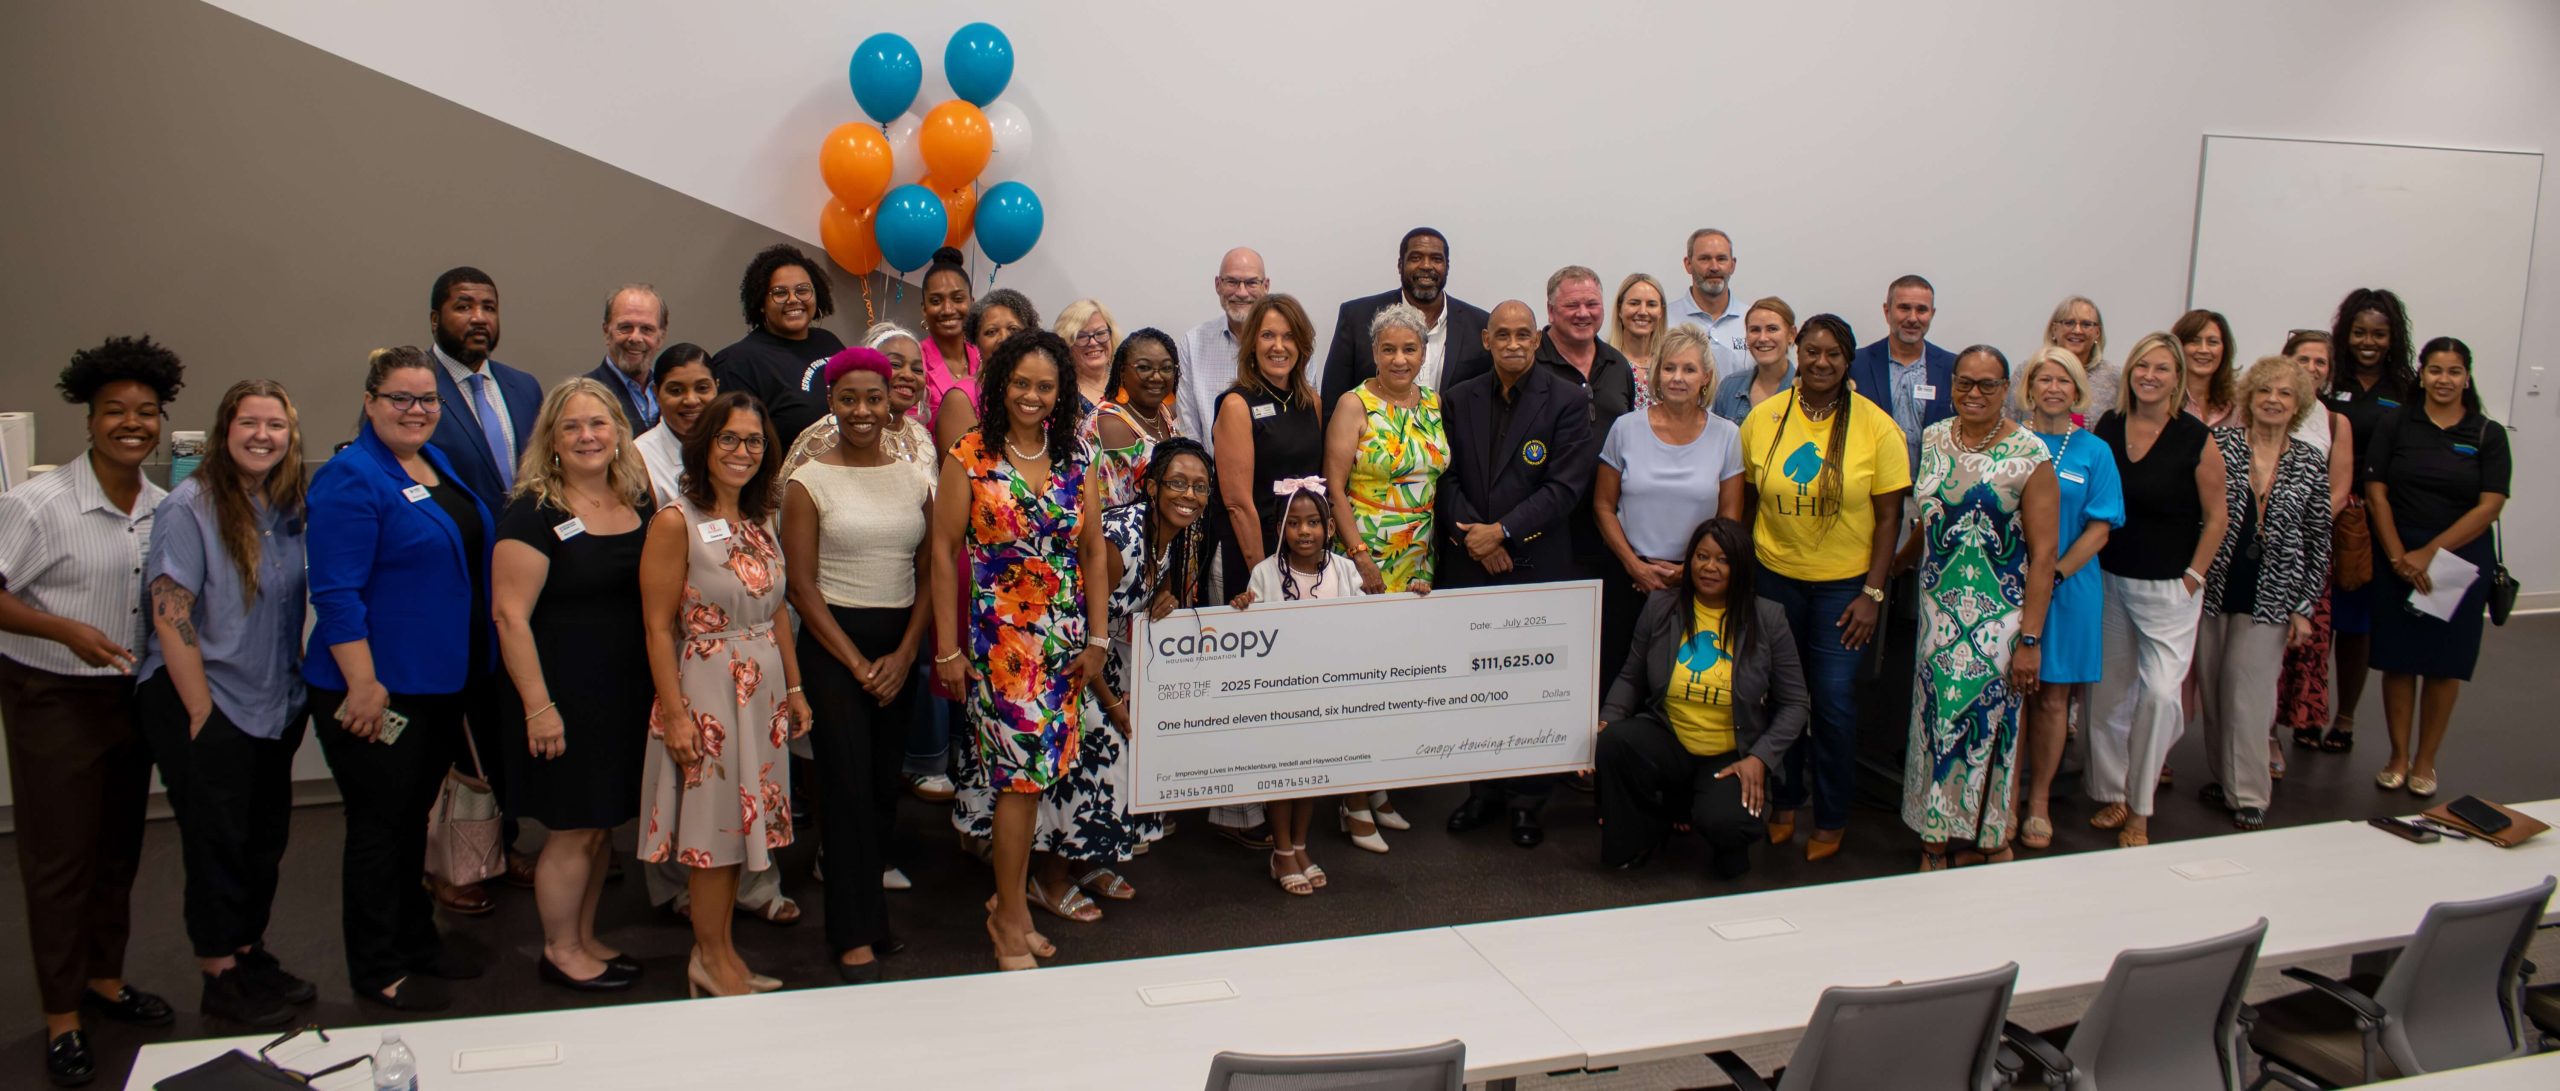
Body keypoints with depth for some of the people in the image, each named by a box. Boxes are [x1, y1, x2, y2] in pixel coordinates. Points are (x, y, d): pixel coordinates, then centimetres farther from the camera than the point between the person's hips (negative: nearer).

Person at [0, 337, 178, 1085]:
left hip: (132, 694, 5)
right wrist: (67, 631, -25)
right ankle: (62, 1018, 13)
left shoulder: (165, 509, 0)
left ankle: (106, 980, 32)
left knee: (119, 847, 15)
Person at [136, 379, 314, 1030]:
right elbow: (170, 616, -16)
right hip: (207, 708, -6)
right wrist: (202, 714, -17)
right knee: (217, 843, 4)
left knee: (265, 838, 14)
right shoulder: (191, 505, -13)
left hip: (274, 708, 6)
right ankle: (220, 981, 17)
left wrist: (294, 695, 8)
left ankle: (250, 956, 30)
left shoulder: (285, 509, 5)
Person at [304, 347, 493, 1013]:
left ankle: (415, 941, 32)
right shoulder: (351, 479, -16)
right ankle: (376, 972, 15)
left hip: (440, 684, 8)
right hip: (377, 689, -8)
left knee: (415, 815, 19)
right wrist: (363, 684, -24)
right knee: (380, 824, 2)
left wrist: (471, 672, 19)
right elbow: (336, 593, -21)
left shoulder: (439, 465, 10)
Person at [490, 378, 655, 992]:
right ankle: (559, 950, 20)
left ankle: (585, 938, 30)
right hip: (565, 698, -6)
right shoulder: (534, 514, -12)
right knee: (572, 831, 2)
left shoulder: (640, 505, 7)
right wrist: (538, 706, -18)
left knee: (602, 826, 15)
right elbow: (510, 614, -15)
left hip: (629, 695, 6)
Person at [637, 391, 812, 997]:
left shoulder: (759, 521, 9)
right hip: (707, 689, -6)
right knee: (714, 823, 1)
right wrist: (675, 713, -17)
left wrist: (794, 687, 11)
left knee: (740, 822, 11)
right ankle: (710, 959, 15)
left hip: (763, 689, 7)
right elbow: (658, 627, -13)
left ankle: (722, 950, 22)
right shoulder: (676, 522, -11)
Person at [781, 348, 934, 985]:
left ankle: (867, 905, 22)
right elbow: (801, 585, -5)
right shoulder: (810, 482, -2)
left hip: (900, 647, 4)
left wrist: (905, 655, -4)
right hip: (834, 643, -3)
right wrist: (856, 662, -9)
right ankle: (855, 935, 1)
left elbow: (932, 575, 7)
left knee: (887, 783, 6)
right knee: (848, 785, -6)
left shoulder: (916, 478, 8)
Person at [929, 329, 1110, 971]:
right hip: (999, 634, -4)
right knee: (1024, 771, -8)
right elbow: (944, 553, -2)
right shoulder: (970, 458, -3)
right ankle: (1011, 918, 6)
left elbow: (1094, 553, 11)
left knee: (1034, 773, 7)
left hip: (1064, 636, 4)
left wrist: (1096, 638, 6)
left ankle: (1010, 901, 21)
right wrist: (948, 648, -5)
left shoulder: (1076, 461, 8)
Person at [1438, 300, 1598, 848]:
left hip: (1537, 564, -3)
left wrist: (1503, 531, -14)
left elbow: (1566, 485, -9)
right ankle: (1483, 788, 21)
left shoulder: (1567, 400, -2)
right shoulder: (1458, 400, 9)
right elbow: (1446, 477, 6)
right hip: (1468, 563, 3)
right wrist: (1473, 536, -10)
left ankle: (1527, 799, 14)